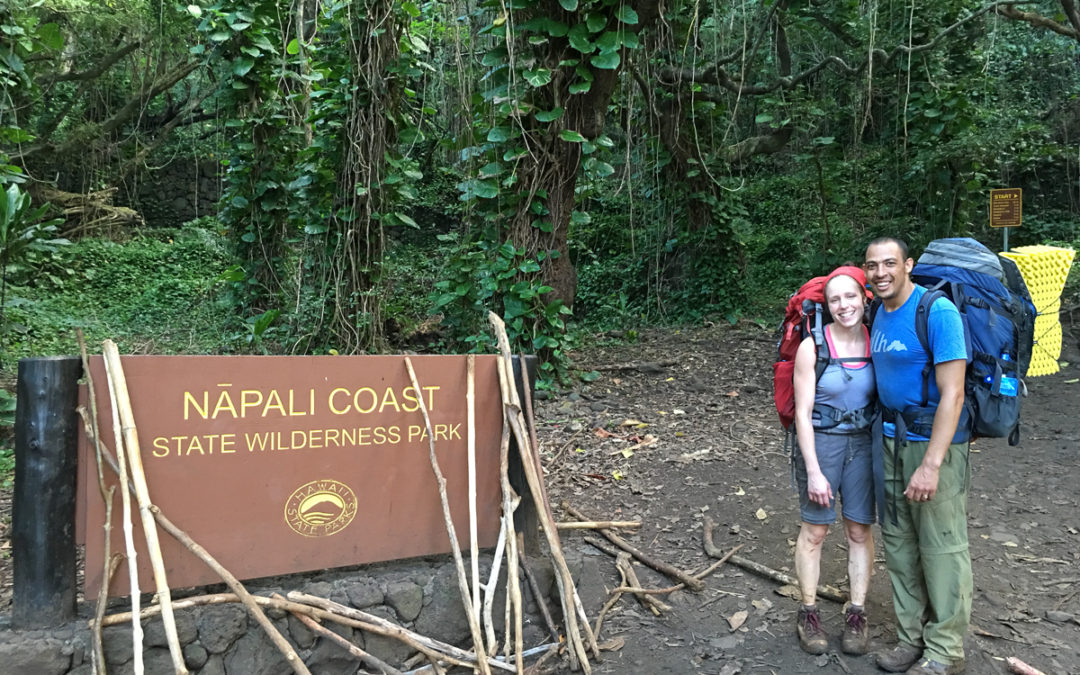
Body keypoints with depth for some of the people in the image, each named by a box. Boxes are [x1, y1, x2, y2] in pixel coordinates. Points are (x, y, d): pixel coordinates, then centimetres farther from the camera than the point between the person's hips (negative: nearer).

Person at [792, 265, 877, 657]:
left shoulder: (876, 342, -3)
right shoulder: (813, 346, -12)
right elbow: (802, 412, -11)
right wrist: (813, 471, -13)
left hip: (864, 444, 3)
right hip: (821, 443, -3)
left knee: (860, 530, 9)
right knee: (815, 531, 6)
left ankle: (856, 614, 23)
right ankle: (808, 613, 20)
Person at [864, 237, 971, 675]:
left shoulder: (937, 312, -16)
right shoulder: (878, 314, 8)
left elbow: (952, 394, -21)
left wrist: (931, 464, -25)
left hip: (934, 440, -7)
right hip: (891, 438, 8)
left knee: (941, 546, 2)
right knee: (898, 540, 13)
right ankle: (912, 637, 28)